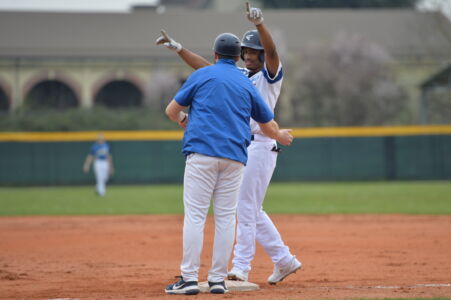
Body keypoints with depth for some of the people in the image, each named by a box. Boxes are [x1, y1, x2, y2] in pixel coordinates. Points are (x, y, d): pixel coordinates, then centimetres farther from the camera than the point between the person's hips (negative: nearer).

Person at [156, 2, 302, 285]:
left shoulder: (270, 75, -4)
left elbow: (272, 51, -24)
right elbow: (206, 66, 16)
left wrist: (259, 23, -40)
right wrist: (179, 48, 7)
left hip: (260, 146, -9)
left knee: (247, 207, -9)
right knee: (251, 210, 12)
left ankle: (241, 267, -7)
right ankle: (284, 260, 19)